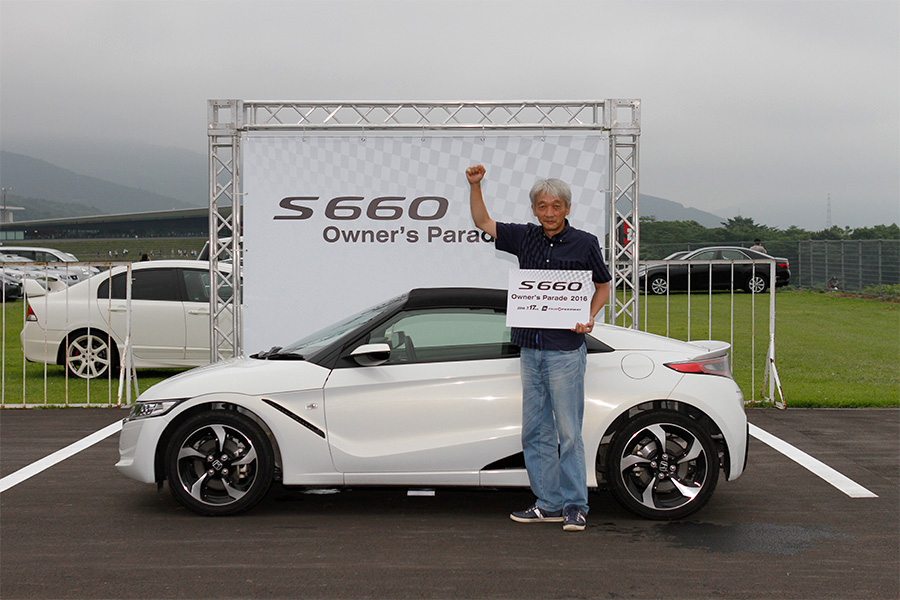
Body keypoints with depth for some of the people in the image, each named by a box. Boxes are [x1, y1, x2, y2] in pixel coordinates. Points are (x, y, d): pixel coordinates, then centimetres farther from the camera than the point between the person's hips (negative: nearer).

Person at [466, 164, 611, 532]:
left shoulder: (584, 243, 0)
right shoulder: (525, 238, 9)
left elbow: (603, 287, 9)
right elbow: (482, 222, 17)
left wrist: (589, 318, -8)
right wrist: (475, 185, 4)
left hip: (565, 351, -5)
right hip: (530, 349, 5)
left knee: (568, 432, -3)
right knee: (535, 432, 8)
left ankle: (575, 505, 6)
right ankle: (548, 504, 17)